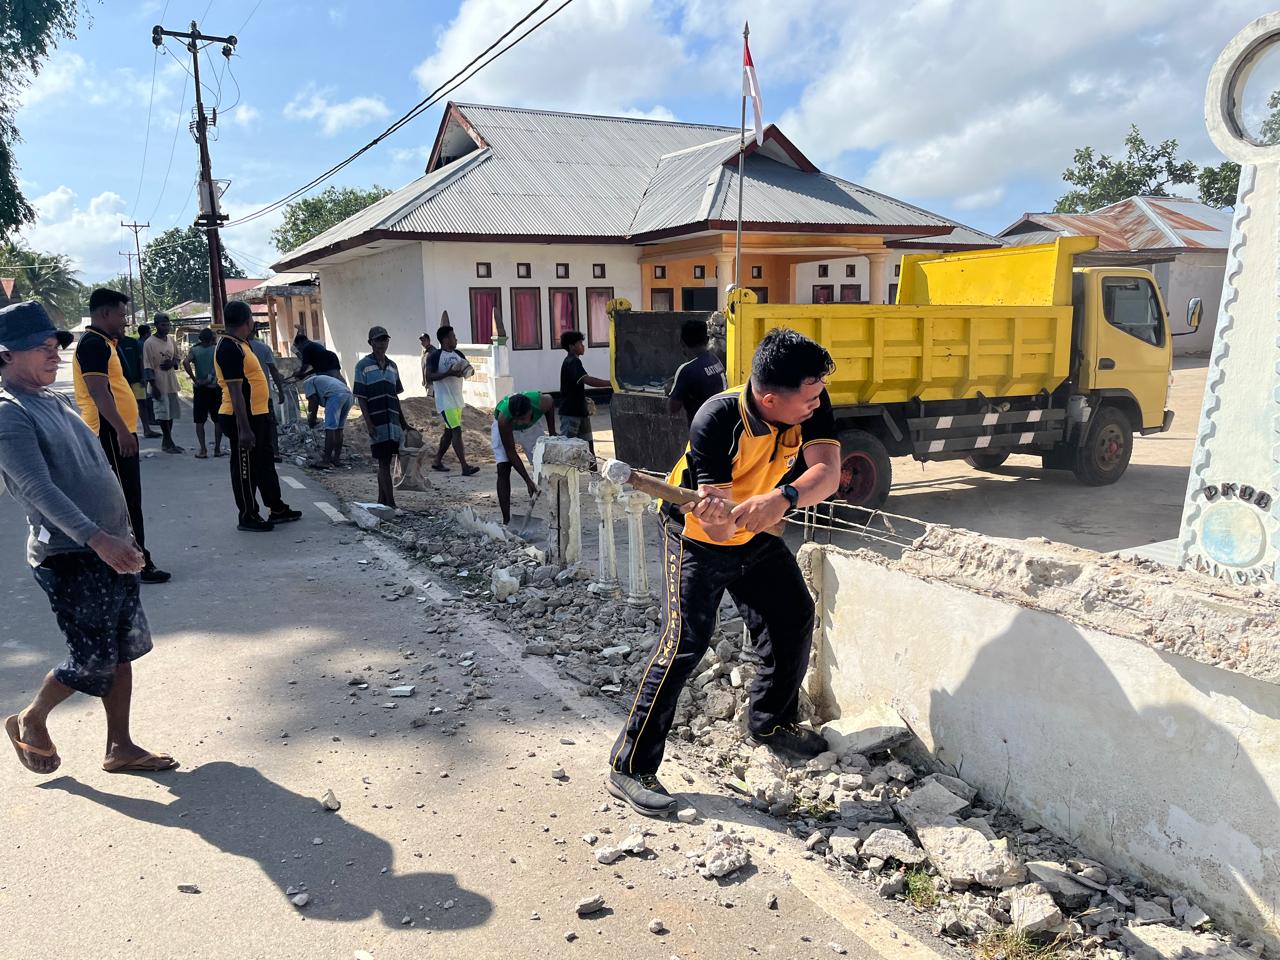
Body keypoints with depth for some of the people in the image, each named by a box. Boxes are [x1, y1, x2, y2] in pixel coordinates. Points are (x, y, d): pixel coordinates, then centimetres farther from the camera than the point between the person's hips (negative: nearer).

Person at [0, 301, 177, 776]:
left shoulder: (54, 400, 12)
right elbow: (39, 489, -25)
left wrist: (122, 537, 21)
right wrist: (99, 539, -35)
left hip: (110, 548, 8)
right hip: (70, 558, -8)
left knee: (125, 649, 11)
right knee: (92, 662, -1)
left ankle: (120, 747, 22)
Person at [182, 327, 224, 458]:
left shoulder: (194, 350, 0)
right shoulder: (217, 350, 1)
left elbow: (186, 362, -18)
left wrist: (194, 379, -12)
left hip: (200, 389, 0)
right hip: (216, 388, 0)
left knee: (200, 421, 4)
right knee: (217, 420, 9)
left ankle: (203, 450, -2)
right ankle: (217, 449, 9)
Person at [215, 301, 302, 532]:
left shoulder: (240, 344, 12)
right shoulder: (229, 348, -19)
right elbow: (235, 391, -24)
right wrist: (244, 428, -25)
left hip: (257, 415, 10)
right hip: (242, 418, -10)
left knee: (265, 463, 18)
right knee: (245, 468, 1)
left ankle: (277, 509, 29)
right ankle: (248, 517, 12)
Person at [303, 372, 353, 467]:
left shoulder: (307, 382, 19)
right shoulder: (320, 379, 41)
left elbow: (314, 400, 6)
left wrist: (312, 419, 12)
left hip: (336, 395, -8)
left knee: (330, 429, -6)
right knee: (338, 428, 14)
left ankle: (327, 460, -8)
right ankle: (337, 458, 15)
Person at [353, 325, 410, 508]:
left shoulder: (392, 365, 14)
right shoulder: (363, 366, -3)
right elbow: (360, 397, -5)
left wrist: (403, 423, 17)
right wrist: (368, 423, -13)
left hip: (393, 422, 5)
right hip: (377, 423, -5)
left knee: (385, 462, 10)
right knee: (383, 463, -5)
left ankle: (382, 501, 18)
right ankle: (391, 504, -5)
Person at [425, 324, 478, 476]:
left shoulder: (458, 354, 12)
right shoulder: (435, 356, -10)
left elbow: (469, 369, 14)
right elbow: (429, 377, -17)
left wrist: (466, 370, -10)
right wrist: (448, 373, -26)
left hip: (457, 399, 8)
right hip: (445, 401, -8)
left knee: (449, 431, 14)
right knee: (456, 430, -14)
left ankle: (437, 461, 27)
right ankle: (465, 467, -17)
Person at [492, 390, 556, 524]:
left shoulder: (543, 402, -37)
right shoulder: (503, 419, -42)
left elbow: (551, 404, -8)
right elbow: (511, 452, -33)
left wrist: (552, 433, -9)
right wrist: (528, 481, -34)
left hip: (532, 425, 3)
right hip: (505, 428, -3)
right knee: (503, 470, -16)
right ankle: (506, 521, -12)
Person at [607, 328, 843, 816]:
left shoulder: (812, 405, -20)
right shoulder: (717, 421, -34)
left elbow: (827, 472, -34)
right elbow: (716, 530, -34)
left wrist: (782, 497, -52)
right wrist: (716, 519, -58)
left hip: (757, 536, 6)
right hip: (698, 537, -6)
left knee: (794, 616, 10)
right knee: (686, 639, -16)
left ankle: (770, 722, 35)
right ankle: (629, 768, -7)